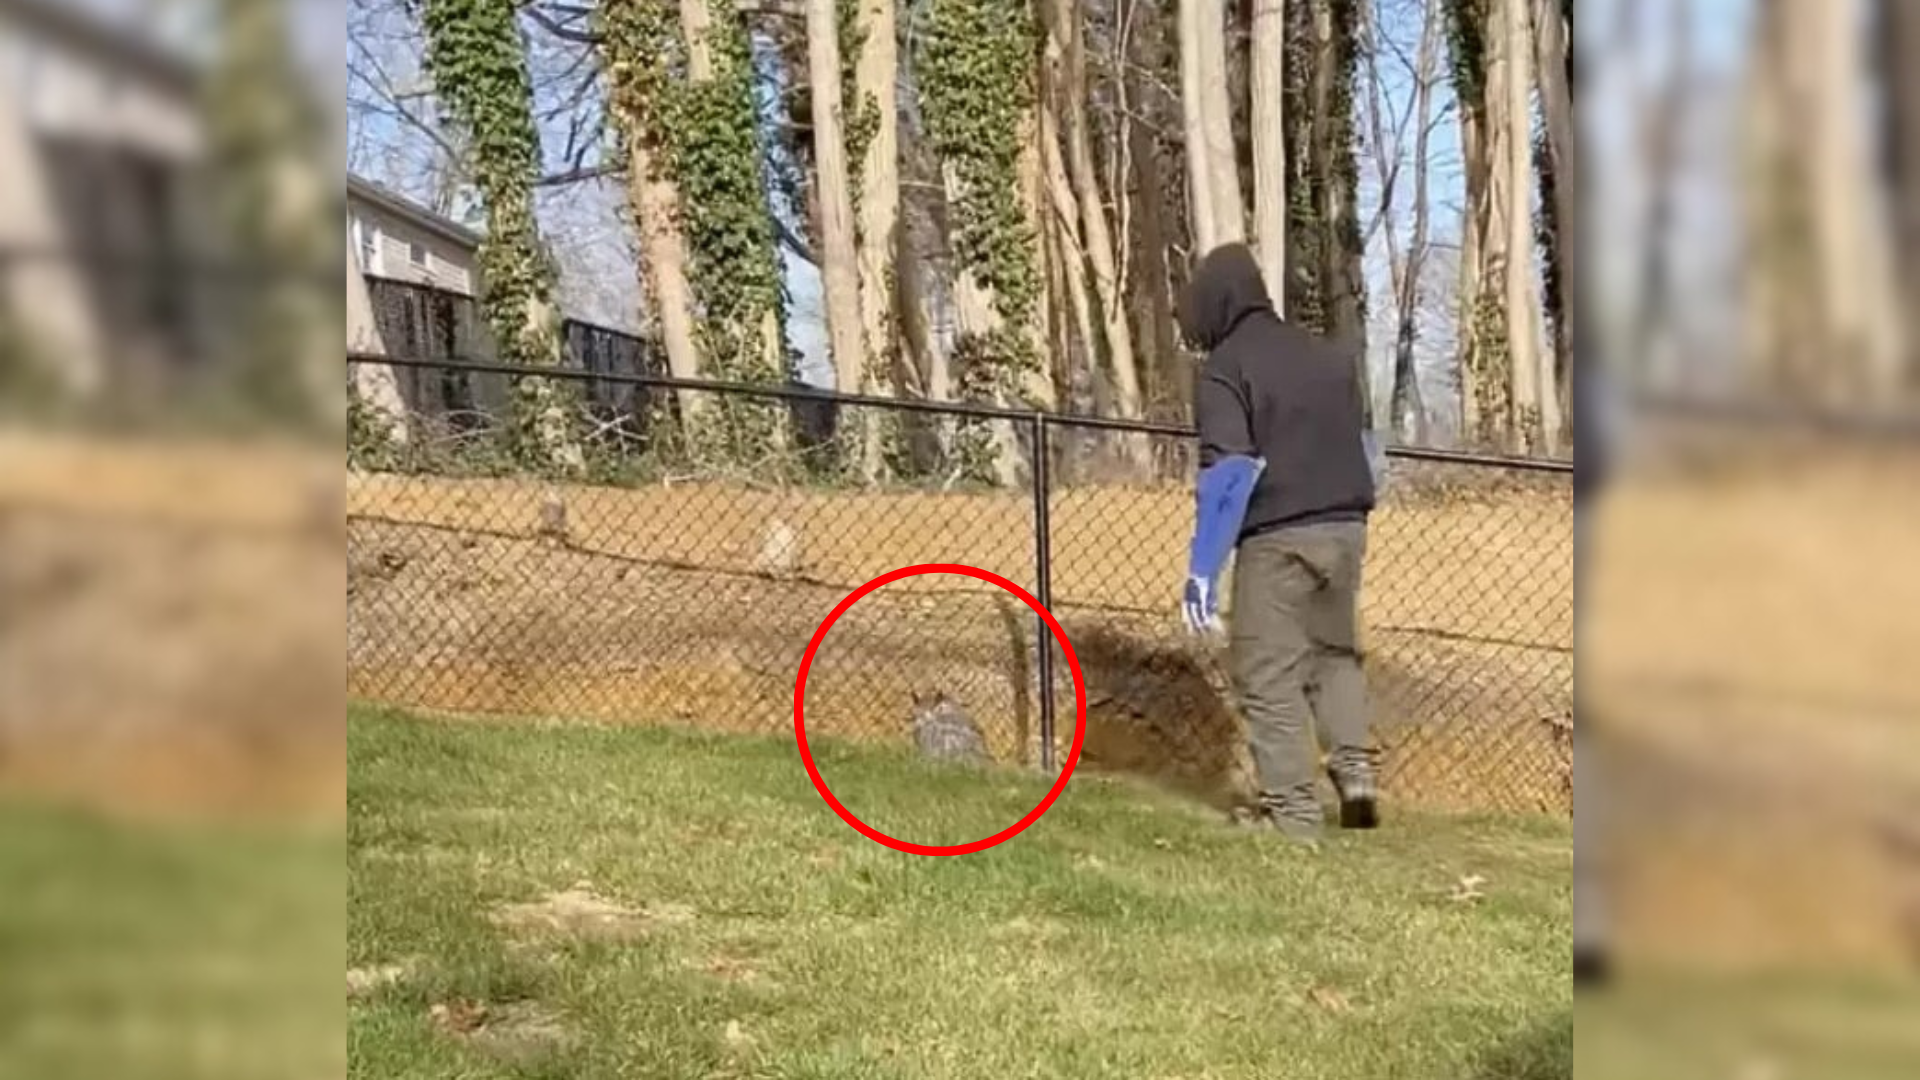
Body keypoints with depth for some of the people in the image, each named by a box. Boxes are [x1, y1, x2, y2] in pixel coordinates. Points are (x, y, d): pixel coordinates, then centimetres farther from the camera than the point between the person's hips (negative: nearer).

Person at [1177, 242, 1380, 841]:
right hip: (1345, 531, 7)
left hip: (1276, 540, -6)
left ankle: (1294, 811, -2)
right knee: (1336, 652, 24)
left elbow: (1228, 470, -15)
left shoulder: (1226, 367, -5)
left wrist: (1202, 570, -16)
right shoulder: (1331, 356, 15)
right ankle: (1354, 769, 10)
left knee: (1270, 678, 0)